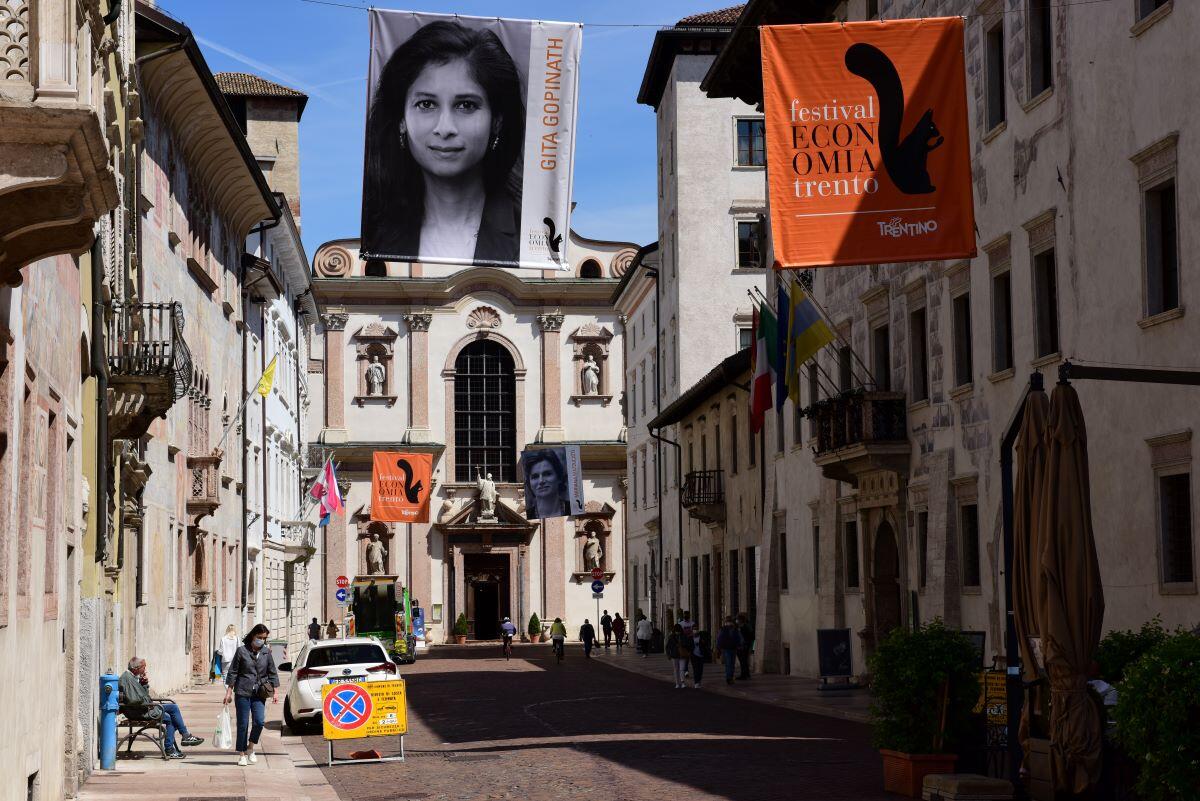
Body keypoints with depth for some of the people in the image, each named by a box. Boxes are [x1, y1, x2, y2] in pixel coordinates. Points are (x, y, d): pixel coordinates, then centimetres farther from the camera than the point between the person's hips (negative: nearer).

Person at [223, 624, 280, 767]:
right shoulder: (242, 650, -1)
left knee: (259, 721, -14)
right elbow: (232, 672, 3)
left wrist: (275, 692, 8)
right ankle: (242, 754, 11)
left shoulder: (266, 652, 8)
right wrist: (229, 691, 0)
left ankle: (250, 748, 9)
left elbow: (272, 673, 14)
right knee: (242, 724, 0)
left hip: (259, 694, 2)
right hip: (242, 693, -2)